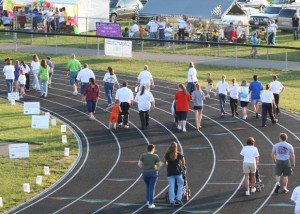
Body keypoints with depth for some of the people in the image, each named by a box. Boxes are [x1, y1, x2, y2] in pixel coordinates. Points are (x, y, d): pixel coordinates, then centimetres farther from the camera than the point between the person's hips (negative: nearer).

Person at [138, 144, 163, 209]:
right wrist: (157, 169, 2)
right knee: (151, 188, 3)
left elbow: (139, 164, -9)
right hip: (153, 173, -2)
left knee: (148, 186, 25)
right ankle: (150, 204, 0)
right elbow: (160, 164, -14)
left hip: (145, 173, 2)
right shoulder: (155, 156, -9)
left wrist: (144, 168, 5)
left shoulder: (143, 155, -4)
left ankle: (148, 201, 24)